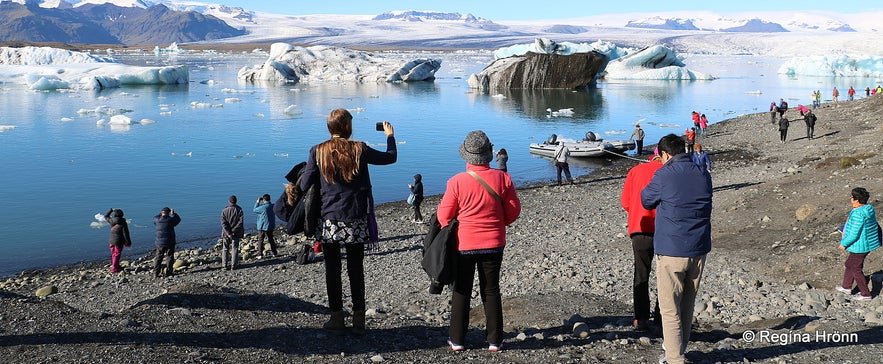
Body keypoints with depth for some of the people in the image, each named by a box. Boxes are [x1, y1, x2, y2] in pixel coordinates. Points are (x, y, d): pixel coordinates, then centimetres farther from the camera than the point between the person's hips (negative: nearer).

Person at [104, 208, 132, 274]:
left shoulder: (111, 221, -2)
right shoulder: (123, 223, -16)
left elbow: (106, 216, 19)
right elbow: (125, 233, -14)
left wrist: (111, 210, 20)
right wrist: (128, 242, -5)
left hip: (112, 240, 6)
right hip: (119, 241, -6)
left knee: (113, 254, 17)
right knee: (117, 254, 1)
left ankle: (115, 266, 32)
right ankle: (114, 269, 1)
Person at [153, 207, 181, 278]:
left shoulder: (157, 220, -5)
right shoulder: (170, 220, -11)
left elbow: (154, 218, 21)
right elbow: (178, 219, 10)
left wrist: (160, 214, 28)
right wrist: (173, 213, 21)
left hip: (160, 243, 3)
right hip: (170, 243, -3)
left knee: (158, 258, 10)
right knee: (170, 257, 7)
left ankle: (156, 273, 7)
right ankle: (169, 272, 5)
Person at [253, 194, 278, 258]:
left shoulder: (263, 207, -22)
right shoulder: (273, 206, -4)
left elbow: (254, 210, -6)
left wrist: (257, 202, 4)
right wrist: (261, 202, 14)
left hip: (262, 227, -6)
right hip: (271, 226, 6)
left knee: (260, 240, 5)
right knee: (271, 239, 18)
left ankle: (261, 254, 4)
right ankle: (274, 253, 22)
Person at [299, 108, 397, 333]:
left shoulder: (317, 152, -5)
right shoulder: (359, 150, -6)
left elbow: (305, 186, -3)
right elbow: (391, 157, 8)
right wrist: (390, 136, 27)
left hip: (328, 221, 0)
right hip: (355, 221, 0)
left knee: (332, 270, 8)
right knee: (356, 270, 8)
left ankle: (336, 318, 12)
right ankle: (358, 319, 12)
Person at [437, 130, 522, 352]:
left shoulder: (457, 182, -17)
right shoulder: (502, 178, -11)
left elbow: (444, 216, -9)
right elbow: (514, 210, -1)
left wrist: (450, 232, 13)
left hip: (464, 244, -1)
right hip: (494, 244, 2)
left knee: (461, 292, 12)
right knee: (491, 291, 12)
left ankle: (456, 340, 18)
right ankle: (494, 341, 16)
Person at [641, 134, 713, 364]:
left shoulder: (664, 175, -11)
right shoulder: (703, 175, 5)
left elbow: (647, 201, 4)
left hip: (671, 251, -6)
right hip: (699, 250, 6)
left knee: (670, 310, 2)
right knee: (687, 307, 18)